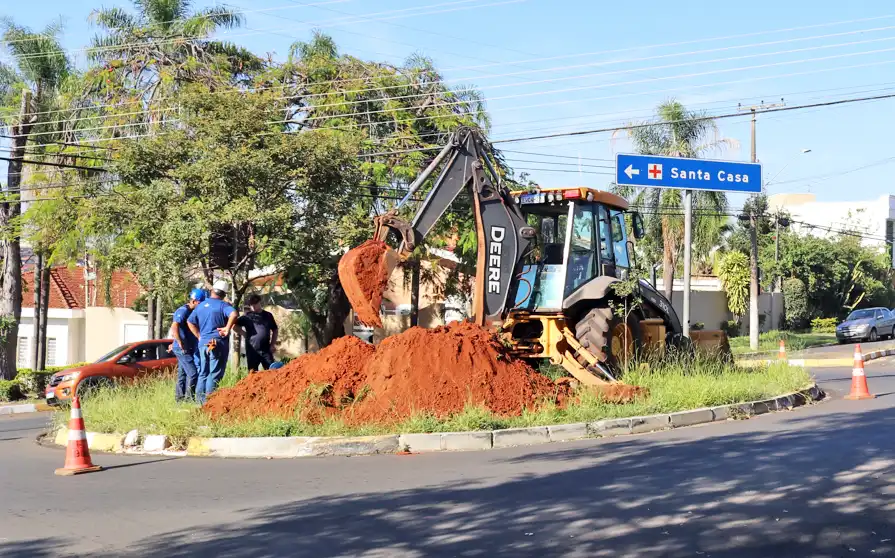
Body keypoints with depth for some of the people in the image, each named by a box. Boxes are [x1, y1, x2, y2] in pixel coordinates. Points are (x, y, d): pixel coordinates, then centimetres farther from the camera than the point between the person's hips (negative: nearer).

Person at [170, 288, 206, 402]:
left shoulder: (192, 311, 13)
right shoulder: (183, 311, -15)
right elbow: (174, 328, -25)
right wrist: (181, 344, -23)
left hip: (189, 349, 9)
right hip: (182, 349, -9)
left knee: (182, 374, 13)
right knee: (193, 373, -11)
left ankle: (179, 397, 19)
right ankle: (189, 398, -8)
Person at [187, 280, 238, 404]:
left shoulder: (200, 306, 11)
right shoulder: (223, 305, -8)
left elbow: (190, 322, 15)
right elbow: (234, 314, -28)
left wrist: (199, 336, 15)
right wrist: (227, 328, -19)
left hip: (203, 343, 6)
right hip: (219, 342, -6)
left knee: (203, 372, 14)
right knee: (215, 373, -2)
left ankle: (200, 398, 14)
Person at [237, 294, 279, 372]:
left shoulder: (268, 315, 9)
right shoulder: (247, 316, 3)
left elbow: (275, 330, 18)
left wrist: (273, 344, 7)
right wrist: (245, 334, -2)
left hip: (266, 350, 1)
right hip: (252, 350, -1)